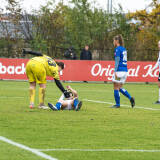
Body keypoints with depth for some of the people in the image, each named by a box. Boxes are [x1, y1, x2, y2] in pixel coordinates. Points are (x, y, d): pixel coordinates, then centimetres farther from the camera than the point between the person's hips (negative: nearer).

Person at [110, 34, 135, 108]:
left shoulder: (117, 49, -10)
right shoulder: (124, 49, 15)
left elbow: (117, 61, -16)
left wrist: (115, 71, -19)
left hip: (119, 70, -8)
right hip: (125, 70, 8)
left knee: (116, 87, 1)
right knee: (120, 87, 15)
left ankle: (117, 104, 3)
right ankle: (131, 98, 0)